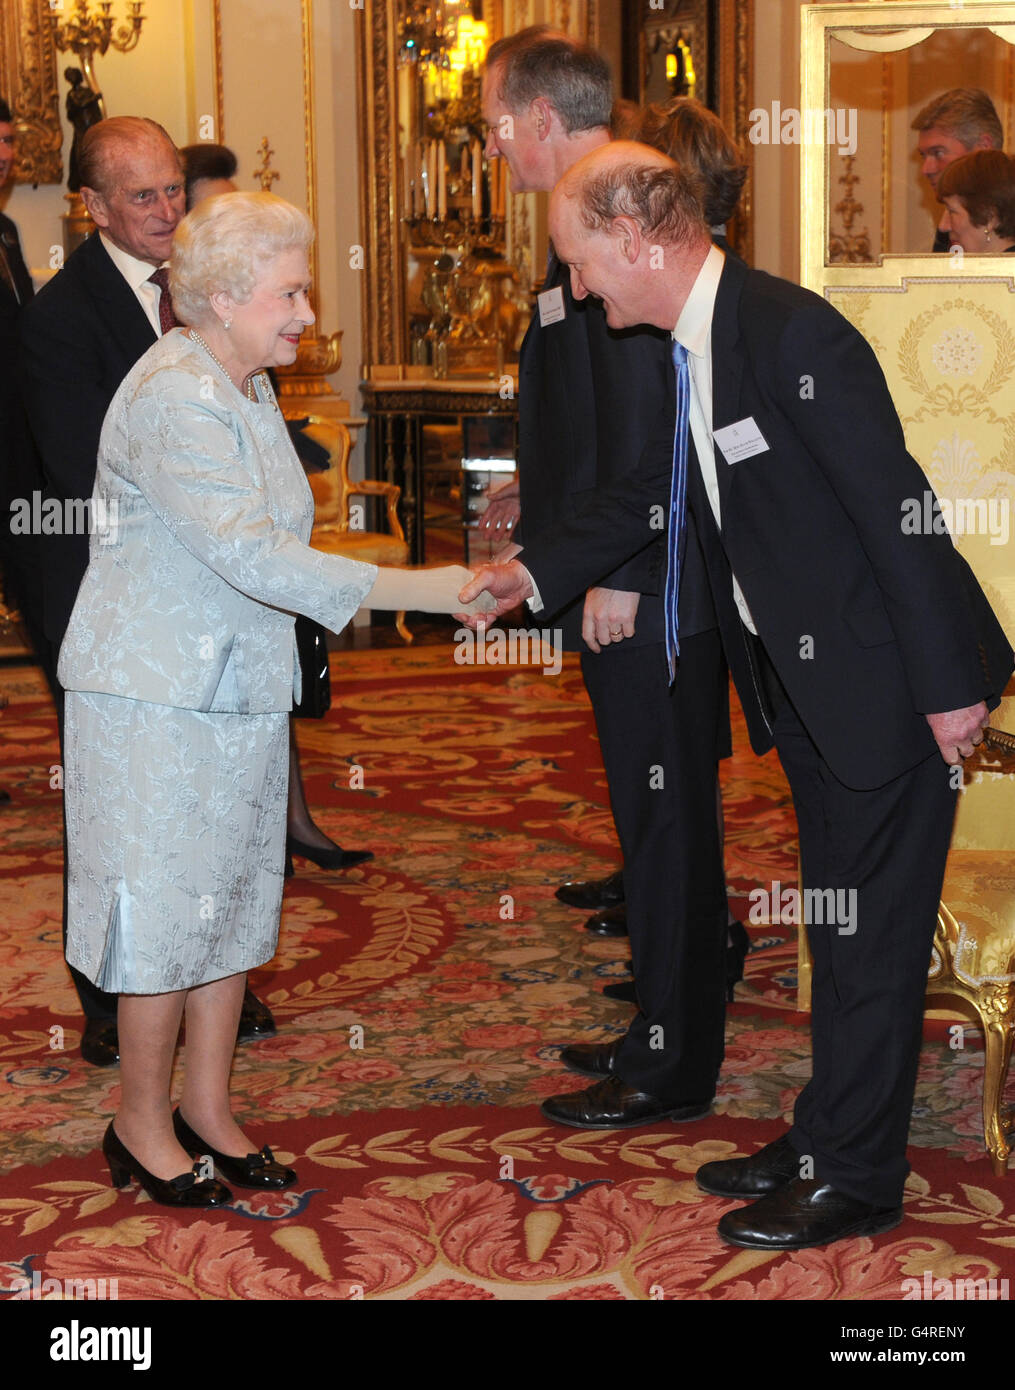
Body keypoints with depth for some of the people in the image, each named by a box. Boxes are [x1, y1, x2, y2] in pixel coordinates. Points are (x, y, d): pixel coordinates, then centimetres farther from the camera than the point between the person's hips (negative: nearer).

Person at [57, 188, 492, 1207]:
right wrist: (422, 590, -30)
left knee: (235, 895, 12)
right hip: (156, 695, -9)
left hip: (240, 690, 9)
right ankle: (142, 1128, 15)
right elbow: (249, 552, -29)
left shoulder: (248, 388, 11)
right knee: (165, 905, 0)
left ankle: (207, 1108, 24)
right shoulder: (173, 398, -20)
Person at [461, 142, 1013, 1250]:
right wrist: (535, 572, 14)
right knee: (835, 922, 19)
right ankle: (825, 1141, 32)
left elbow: (896, 508, -23)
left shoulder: (793, 334, -23)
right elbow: (658, 490, 19)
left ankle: (856, 1179, 16)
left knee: (871, 930, 2)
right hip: (802, 681, 9)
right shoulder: (693, 346, 6)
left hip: (884, 679, -9)